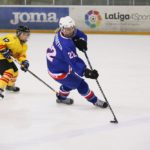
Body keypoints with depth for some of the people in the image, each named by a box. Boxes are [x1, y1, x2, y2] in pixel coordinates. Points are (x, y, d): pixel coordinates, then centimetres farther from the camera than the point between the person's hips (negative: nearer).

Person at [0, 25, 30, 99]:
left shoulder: (24, 46, 8)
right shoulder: (12, 38, -22)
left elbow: (21, 55, 3)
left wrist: (24, 62, -16)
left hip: (6, 58, 10)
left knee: (15, 71, 22)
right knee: (9, 71, -24)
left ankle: (10, 85, 47)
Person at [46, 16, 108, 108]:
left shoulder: (61, 33, -8)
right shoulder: (67, 45, -36)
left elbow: (80, 35, 3)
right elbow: (74, 62, -40)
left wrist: (81, 40, -20)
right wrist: (86, 72, -47)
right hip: (59, 72, -9)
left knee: (70, 80, 33)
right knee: (80, 84, 5)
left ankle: (61, 97, 55)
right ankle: (94, 100, 23)